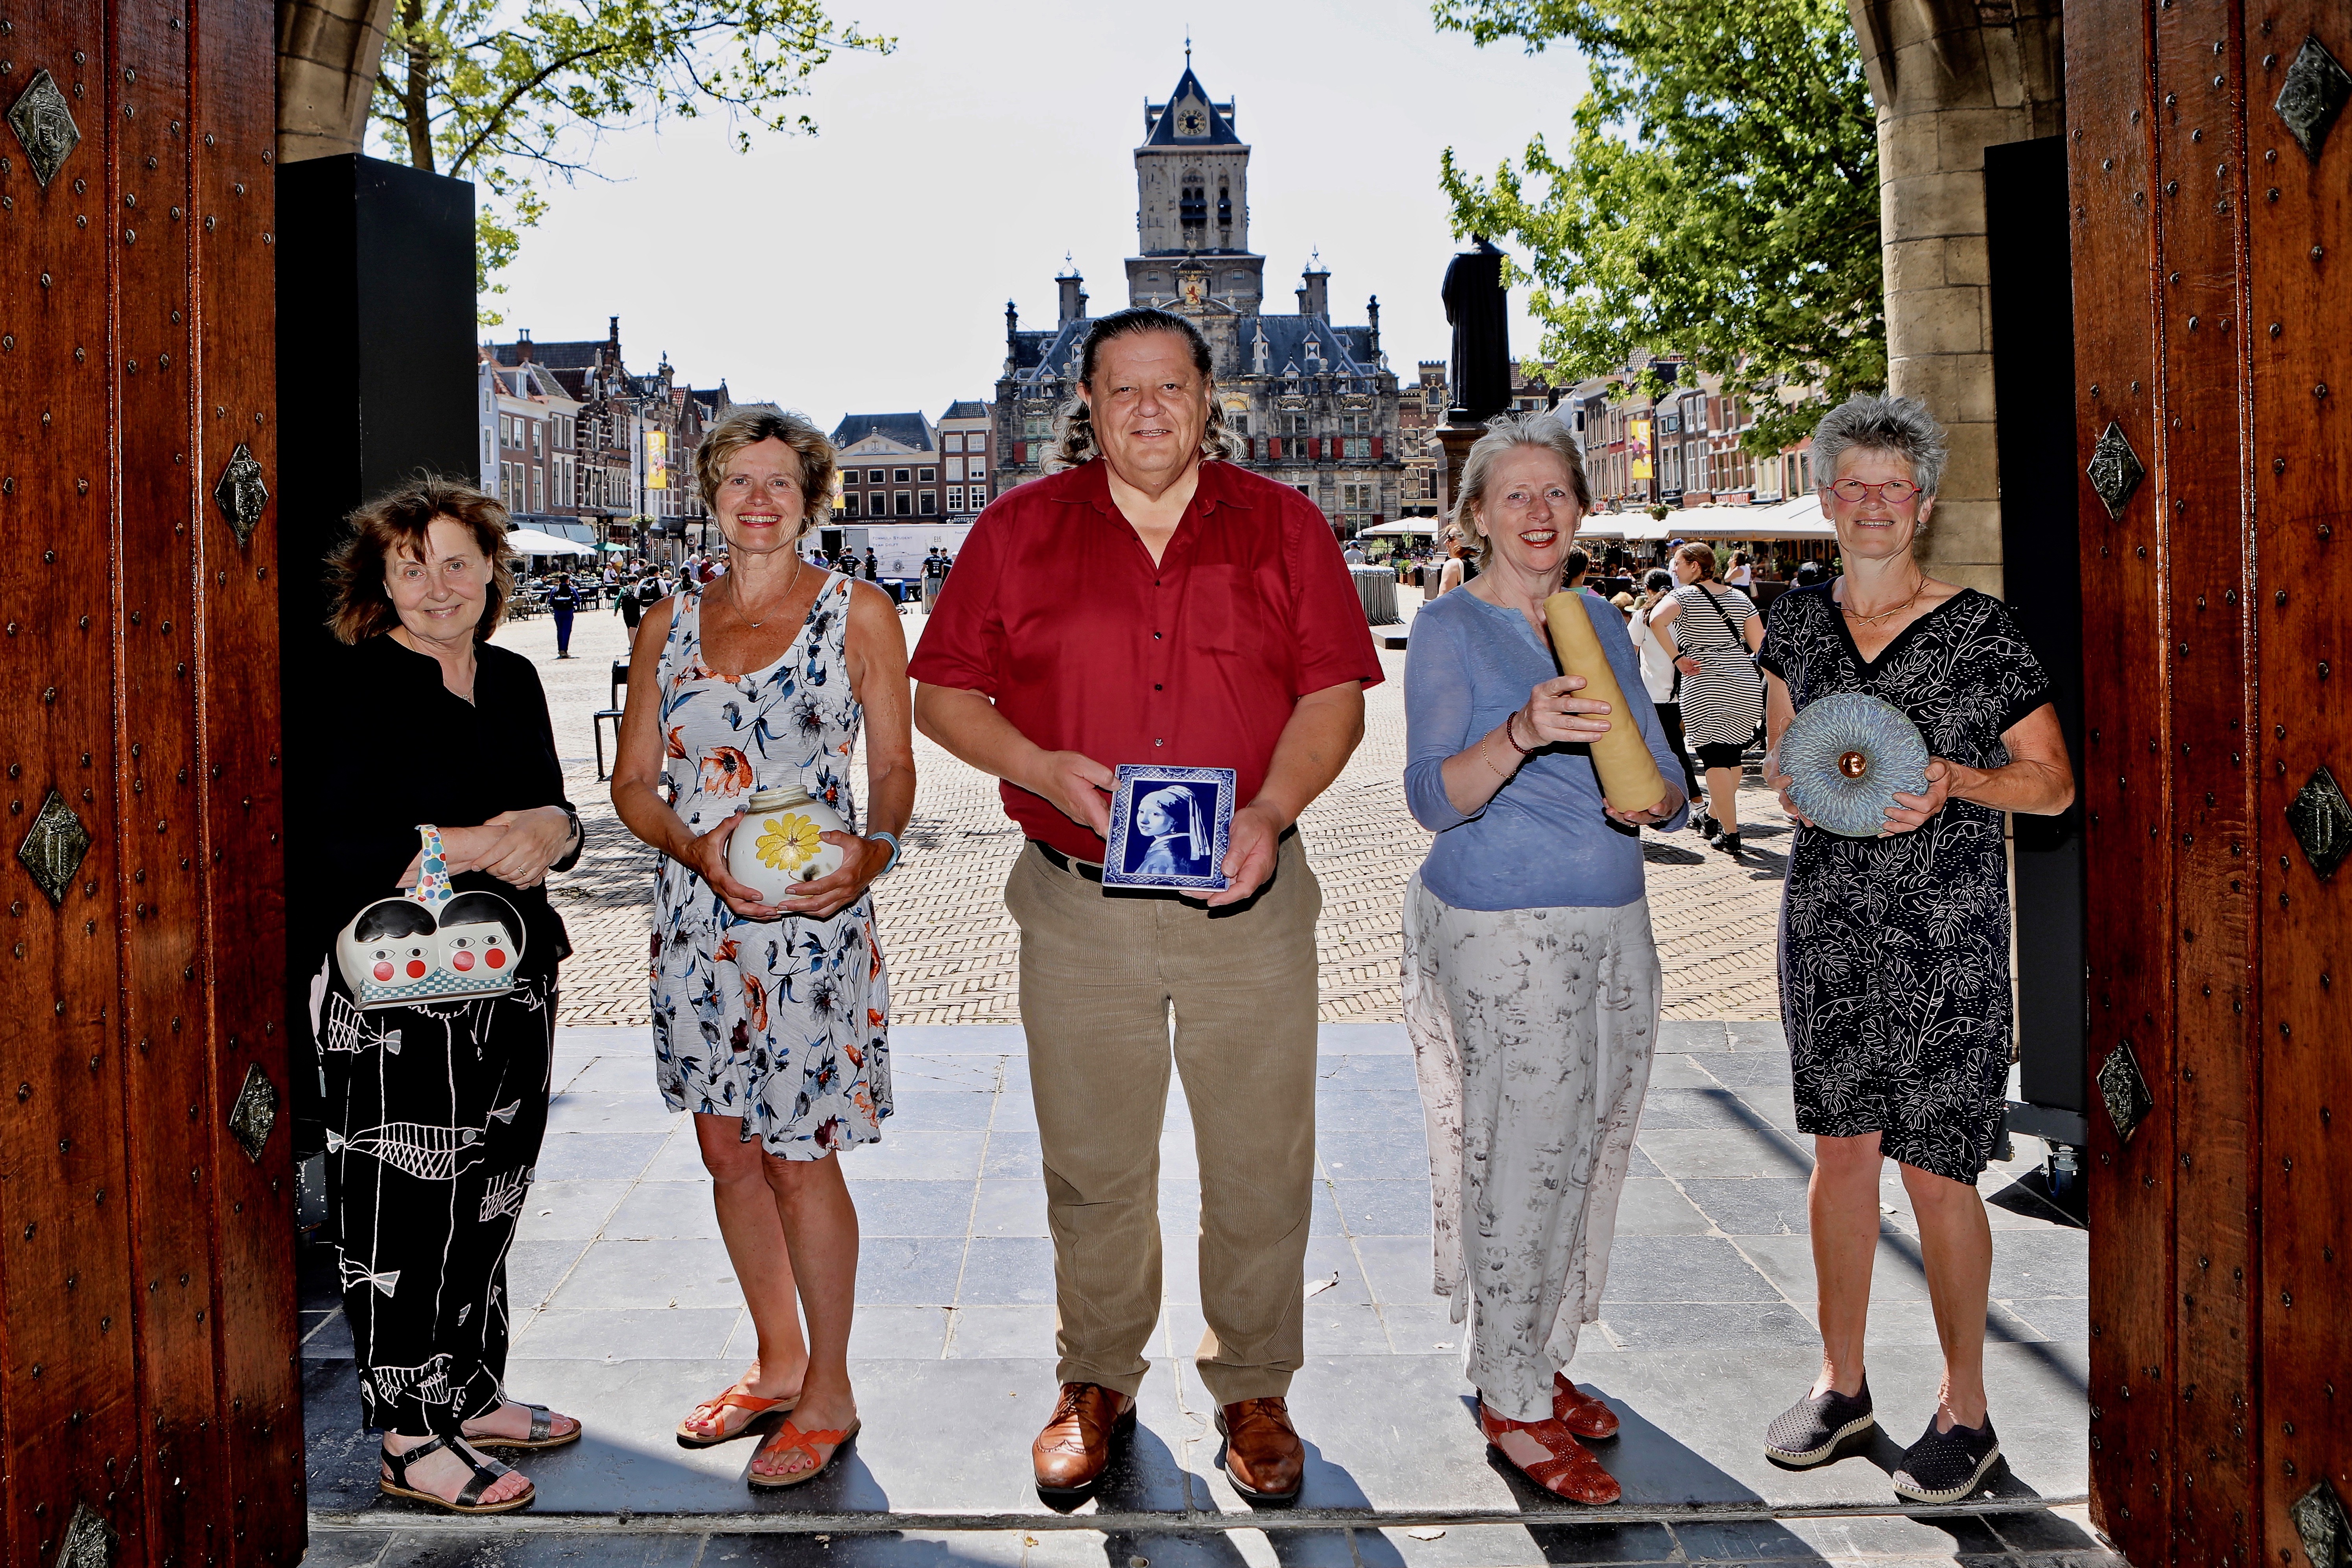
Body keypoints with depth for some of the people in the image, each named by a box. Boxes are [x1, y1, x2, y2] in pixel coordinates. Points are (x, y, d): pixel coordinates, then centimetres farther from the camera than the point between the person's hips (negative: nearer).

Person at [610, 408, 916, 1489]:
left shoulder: (859, 613, 0)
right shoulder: (669, 622, 9)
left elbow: (894, 766, 1)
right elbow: (633, 781, 8)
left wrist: (874, 851, -19)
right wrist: (696, 849, -12)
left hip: (813, 919, -4)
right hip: (696, 914, 5)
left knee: (799, 1154, -2)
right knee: (726, 1148, 12)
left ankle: (829, 1394, 16)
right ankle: (778, 1361, 32)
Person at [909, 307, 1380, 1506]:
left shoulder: (1282, 526, 5)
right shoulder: (1019, 530, 4)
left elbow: (1334, 692, 3)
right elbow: (942, 694, 5)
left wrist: (1272, 809, -14)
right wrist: (1044, 769, -12)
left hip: (1246, 900, 0)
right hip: (1078, 903, 0)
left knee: (1261, 1161, 7)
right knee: (1092, 1160, 11)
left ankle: (1253, 1388, 27)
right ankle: (1097, 1383, 30)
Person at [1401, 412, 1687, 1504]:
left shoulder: (1602, 623, 12)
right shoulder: (1451, 628, -6)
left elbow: (1662, 783, 14)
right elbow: (1435, 798, -17)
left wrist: (1653, 797, -10)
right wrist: (1522, 733, -34)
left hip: (1615, 922, 7)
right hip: (1505, 929, -6)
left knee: (1589, 1149, 12)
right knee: (1528, 1155, -4)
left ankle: (1533, 1355, 28)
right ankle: (1513, 1401, 10)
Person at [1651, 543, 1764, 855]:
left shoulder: (1685, 596, -3)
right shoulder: (1740, 598, 13)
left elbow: (1656, 621, -24)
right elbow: (1761, 646, 8)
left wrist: (1677, 658, -16)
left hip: (1705, 688, -5)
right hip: (1746, 687, 6)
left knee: (1716, 762, -2)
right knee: (1732, 758, 16)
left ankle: (1730, 835, -4)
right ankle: (1713, 819, 32)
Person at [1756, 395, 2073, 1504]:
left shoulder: (1981, 629, -5)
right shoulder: (1799, 622, 7)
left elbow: (2054, 782, -1)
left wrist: (1952, 780, -18)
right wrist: (1793, 781, -5)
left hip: (1944, 927, -4)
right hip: (1828, 913, 4)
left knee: (1934, 1166, -1)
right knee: (1841, 1148, 11)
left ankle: (1965, 1409, 16)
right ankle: (1842, 1382, 26)